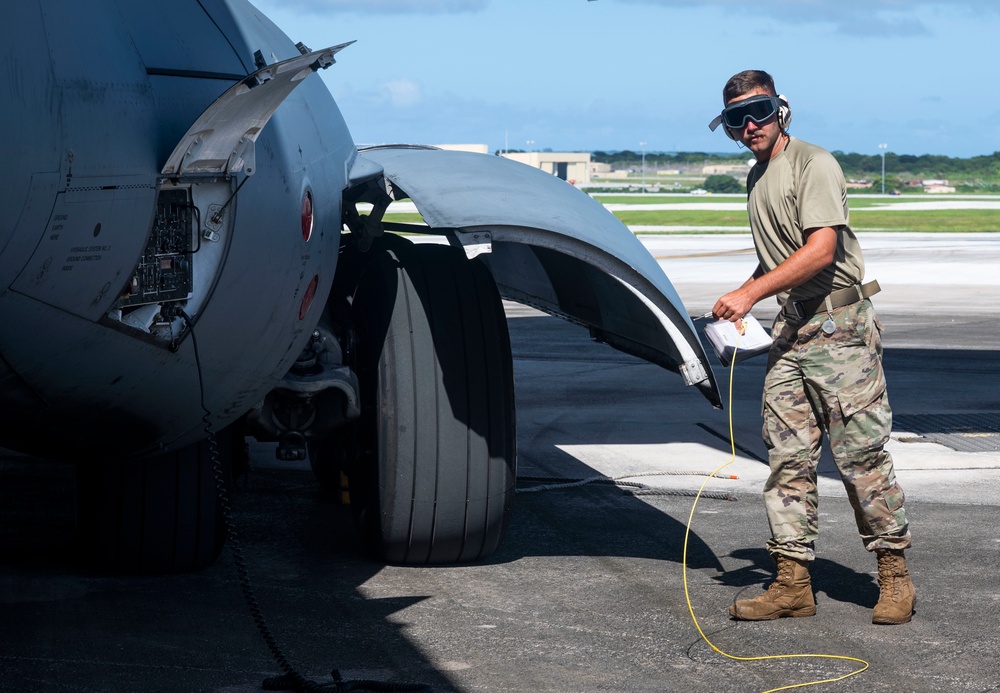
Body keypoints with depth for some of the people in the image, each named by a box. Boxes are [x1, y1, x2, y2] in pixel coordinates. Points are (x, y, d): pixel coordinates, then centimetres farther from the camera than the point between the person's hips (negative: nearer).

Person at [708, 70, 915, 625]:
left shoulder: (813, 164, -10)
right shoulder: (756, 179, 17)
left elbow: (821, 251, -20)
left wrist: (751, 292, -22)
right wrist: (741, 300, 12)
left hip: (841, 325, -8)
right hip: (791, 328, 8)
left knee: (860, 454, -6)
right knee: (788, 457, 4)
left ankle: (894, 572, 5)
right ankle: (793, 582, 6)